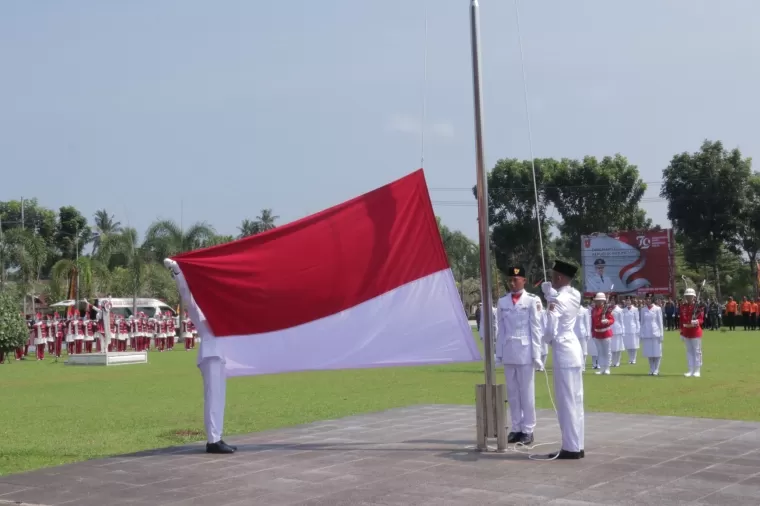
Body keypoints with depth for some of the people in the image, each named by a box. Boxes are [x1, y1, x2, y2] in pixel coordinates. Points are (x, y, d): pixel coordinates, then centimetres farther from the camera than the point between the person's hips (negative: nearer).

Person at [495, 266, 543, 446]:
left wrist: (536, 354, -6)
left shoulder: (532, 301, -3)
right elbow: (501, 329, 10)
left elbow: (535, 329, -3)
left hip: (525, 351, -4)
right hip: (508, 352, 4)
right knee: (512, 392, 8)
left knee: (527, 392, 1)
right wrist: (499, 353, 6)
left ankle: (528, 430, 7)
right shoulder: (502, 302, 9)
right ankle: (516, 428, 14)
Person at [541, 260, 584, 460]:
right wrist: (549, 288, 2)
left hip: (563, 351, -9)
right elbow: (547, 287, 22)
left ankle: (571, 448, -2)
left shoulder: (557, 301, -16)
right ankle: (577, 446, 15)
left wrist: (547, 339, 0)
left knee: (566, 401, -4)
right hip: (573, 348, 9)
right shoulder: (575, 295, 8)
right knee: (576, 400, 11)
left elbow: (550, 331, -19)